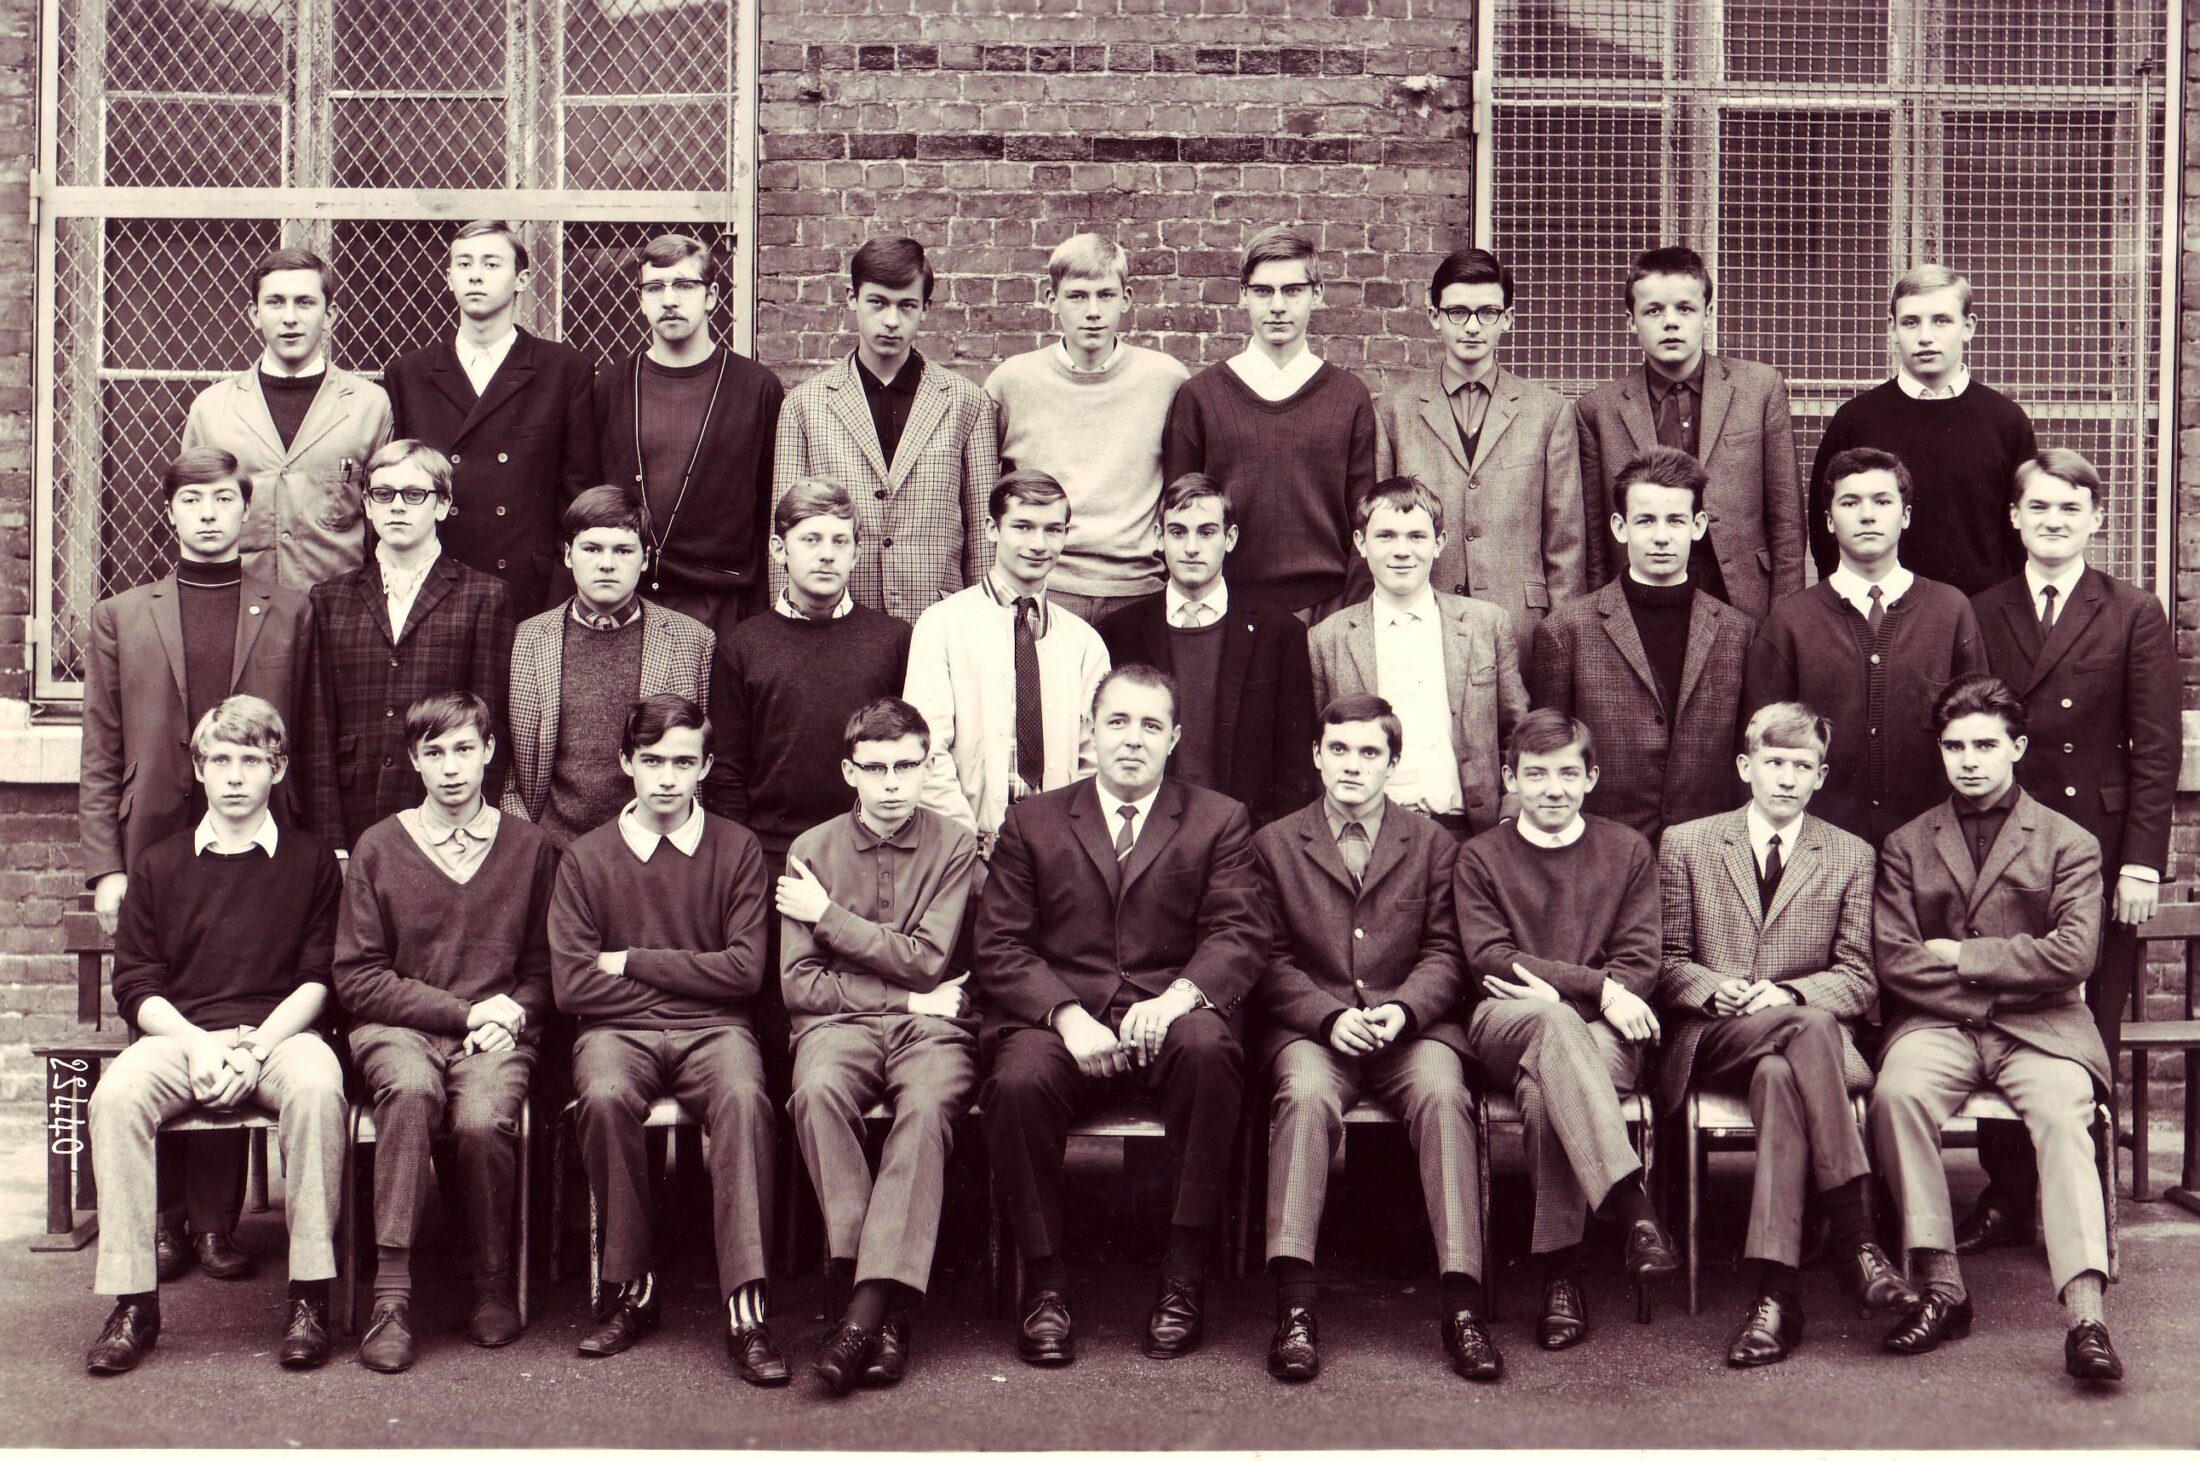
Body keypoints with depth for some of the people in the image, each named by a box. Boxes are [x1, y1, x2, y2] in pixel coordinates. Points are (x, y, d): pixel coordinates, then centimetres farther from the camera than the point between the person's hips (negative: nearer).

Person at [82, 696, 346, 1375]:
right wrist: (201, 1044, -11)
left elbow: (319, 981, 3)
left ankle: (309, 1295, -28)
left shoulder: (312, 863, 11)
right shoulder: (159, 866, 15)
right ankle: (133, 1302, -25)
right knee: (116, 1096, -30)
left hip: (280, 1033, -2)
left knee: (316, 1085, -36)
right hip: (180, 1033, 2)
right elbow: (135, 986, 8)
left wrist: (256, 1048, -14)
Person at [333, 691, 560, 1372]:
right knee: (411, 1091, -36)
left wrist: (512, 1012, -7)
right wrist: (464, 1011, -8)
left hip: (498, 1031, 0)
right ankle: (391, 1293, -32)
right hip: (399, 1028, 0)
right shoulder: (378, 848, 8)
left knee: (483, 1119, -32)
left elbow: (544, 969, 16)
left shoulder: (529, 848, 11)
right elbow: (357, 977, 2)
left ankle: (495, 1283, -8)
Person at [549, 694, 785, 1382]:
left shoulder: (736, 849, 9)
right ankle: (633, 1288, -16)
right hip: (618, 1031, 0)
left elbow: (745, 971, -2)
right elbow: (573, 985, -1)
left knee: (743, 1096, -34)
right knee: (605, 1097, -34)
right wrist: (689, 979, -1)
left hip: (713, 1028, 0)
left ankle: (746, 1310, -33)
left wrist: (633, 962, -2)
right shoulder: (586, 857, 9)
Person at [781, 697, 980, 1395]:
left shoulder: (954, 846, 9)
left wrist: (828, 914, 1)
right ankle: (886, 1308, -32)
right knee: (817, 1093, -34)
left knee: (929, 1104, -35)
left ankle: (868, 1306, -38)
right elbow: (800, 984, 4)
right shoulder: (812, 850, 11)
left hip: (929, 1023, -1)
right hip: (841, 1021, 1)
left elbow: (927, 962, -3)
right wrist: (908, 996, -4)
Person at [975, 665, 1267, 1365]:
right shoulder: (1032, 822, 15)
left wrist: (1178, 996, -21)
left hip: (1168, 1017, 0)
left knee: (1208, 1048, -35)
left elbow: (1240, 933, 0)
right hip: (1055, 1014, 0)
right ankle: (1045, 1282, -14)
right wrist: (1067, 1015, -14)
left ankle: (1185, 1276, -23)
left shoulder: (1219, 821, 14)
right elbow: (1000, 946, 5)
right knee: (1019, 1081, -33)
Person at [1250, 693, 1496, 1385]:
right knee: (1305, 1096, -34)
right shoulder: (1274, 843, 13)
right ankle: (1294, 1303, -39)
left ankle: (1460, 1297, -35)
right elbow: (1272, 962, 7)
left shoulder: (1432, 844, 15)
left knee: (1443, 1095, -32)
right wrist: (1331, 1017, -11)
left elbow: (1443, 954, 9)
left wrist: (1402, 1009, -12)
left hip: (1412, 1025, 1)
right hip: (1309, 1028, -1)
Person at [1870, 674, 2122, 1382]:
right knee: (1897, 1093, -31)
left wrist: (1959, 956, -3)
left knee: (2064, 1117, -32)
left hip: (2041, 1028, -1)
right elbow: (1894, 960, 4)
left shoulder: (2068, 843, 11)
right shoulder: (1906, 845, 16)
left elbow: (2072, 955, -3)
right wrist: (2008, 971, -5)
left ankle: (2085, 1316, -40)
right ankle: (1941, 1285, -27)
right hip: (1938, 1025, 1)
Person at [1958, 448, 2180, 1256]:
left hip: (2100, 848, -2)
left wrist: (2142, 861, -7)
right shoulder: (1980, 615, 9)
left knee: (2087, 1040, 3)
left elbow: (2157, 747, 0)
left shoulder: (2134, 615, 4)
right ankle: (2007, 1198, 12)